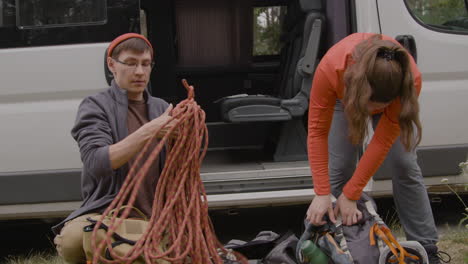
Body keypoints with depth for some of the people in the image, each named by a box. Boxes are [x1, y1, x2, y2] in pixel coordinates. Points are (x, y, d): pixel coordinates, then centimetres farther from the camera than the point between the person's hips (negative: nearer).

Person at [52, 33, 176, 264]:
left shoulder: (161, 108, 13)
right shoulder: (96, 106, 0)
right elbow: (97, 163, -18)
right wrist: (148, 132, -29)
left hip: (154, 214, 4)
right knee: (71, 240, -33)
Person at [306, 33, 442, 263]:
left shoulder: (410, 79, -41)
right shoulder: (330, 68, -43)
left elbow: (383, 141, -34)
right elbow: (317, 131, -34)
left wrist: (351, 194, -31)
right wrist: (322, 193, -36)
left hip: (392, 93, 0)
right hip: (345, 94, 0)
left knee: (404, 165, -9)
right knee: (339, 167, -10)